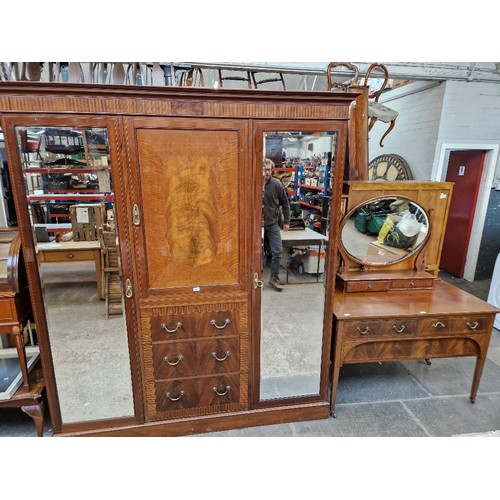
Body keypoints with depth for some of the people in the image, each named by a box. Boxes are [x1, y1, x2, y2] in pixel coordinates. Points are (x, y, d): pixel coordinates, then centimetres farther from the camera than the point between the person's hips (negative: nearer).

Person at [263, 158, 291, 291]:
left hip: (273, 223, 2)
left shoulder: (277, 184, -4)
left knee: (277, 251, 1)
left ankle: (274, 278, 16)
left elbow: (285, 203, 4)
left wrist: (286, 221, 5)